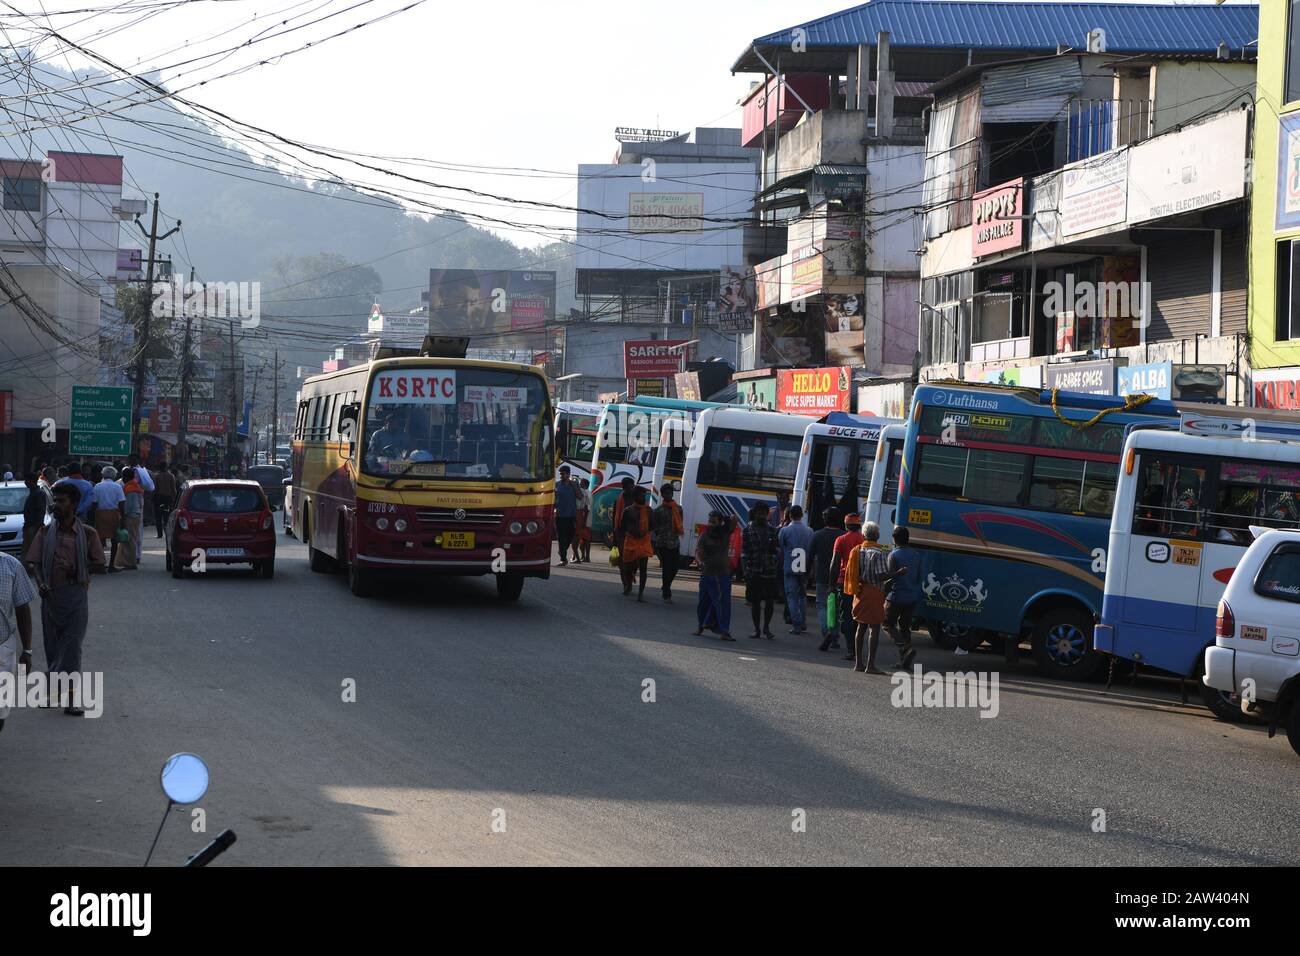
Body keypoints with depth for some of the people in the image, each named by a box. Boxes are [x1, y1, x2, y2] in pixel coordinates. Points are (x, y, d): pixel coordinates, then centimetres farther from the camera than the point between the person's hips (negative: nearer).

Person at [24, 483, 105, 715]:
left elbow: (99, 564, 5)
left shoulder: (87, 534, 0)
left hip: (76, 594, -3)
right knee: (52, 645, 7)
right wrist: (40, 583, -13)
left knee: (72, 646, -7)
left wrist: (76, 568, -11)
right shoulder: (46, 532, 5)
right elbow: (33, 562, 5)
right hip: (50, 593, 3)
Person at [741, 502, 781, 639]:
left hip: (769, 571, 1)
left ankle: (766, 627, 10)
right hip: (753, 572, -1)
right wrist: (746, 567, -8)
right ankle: (757, 629, 14)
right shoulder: (748, 531, 4)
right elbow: (744, 551, 1)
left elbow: (778, 550, 10)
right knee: (755, 601, 4)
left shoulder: (772, 530, 10)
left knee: (770, 600, -4)